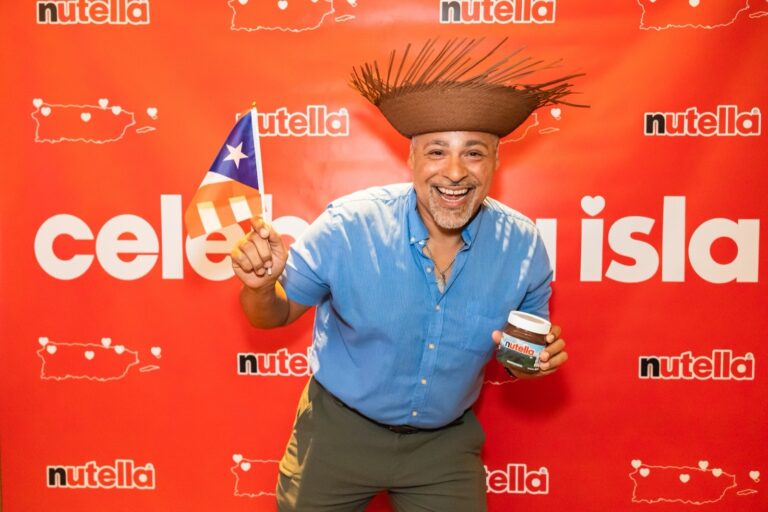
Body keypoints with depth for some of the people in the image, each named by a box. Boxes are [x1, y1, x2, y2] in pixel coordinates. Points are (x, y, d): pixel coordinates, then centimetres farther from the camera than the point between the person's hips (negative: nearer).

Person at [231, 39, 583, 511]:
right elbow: (277, 313, -7)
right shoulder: (347, 227, -23)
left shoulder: (524, 247, -16)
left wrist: (535, 358, -21)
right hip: (339, 429, -1)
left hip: (446, 441, 2)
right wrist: (259, 285, -29)